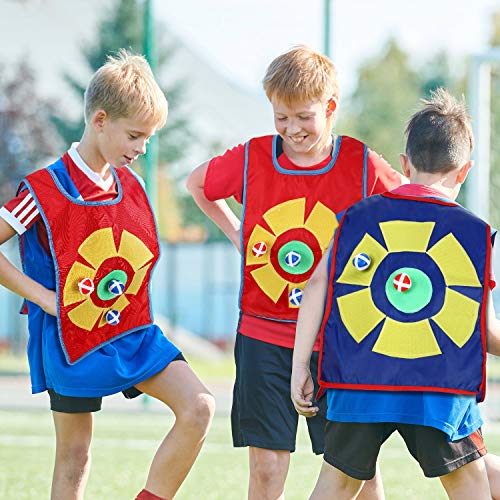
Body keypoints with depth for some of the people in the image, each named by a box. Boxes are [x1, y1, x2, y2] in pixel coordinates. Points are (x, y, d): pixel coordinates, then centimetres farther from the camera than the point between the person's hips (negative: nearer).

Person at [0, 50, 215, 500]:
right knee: (74, 454, 3)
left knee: (198, 408, -12)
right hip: (72, 339, -5)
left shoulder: (131, 185, 4)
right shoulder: (46, 190, -15)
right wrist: (43, 296, -15)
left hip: (134, 332, 5)